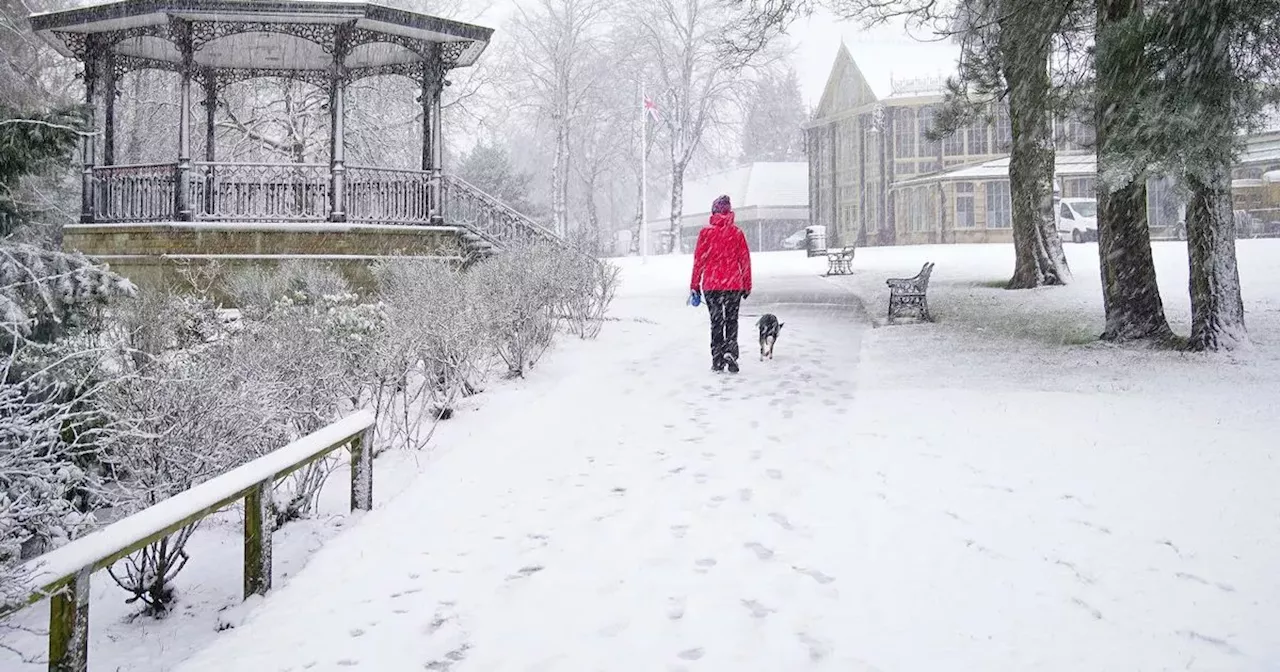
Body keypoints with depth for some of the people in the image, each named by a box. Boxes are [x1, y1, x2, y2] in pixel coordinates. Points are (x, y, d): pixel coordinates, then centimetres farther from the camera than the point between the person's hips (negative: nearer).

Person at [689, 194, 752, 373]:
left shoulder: (706, 232, -4)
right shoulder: (737, 232, -1)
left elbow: (699, 259, -2)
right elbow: (745, 260, 2)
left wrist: (694, 284, 5)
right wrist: (747, 285, 11)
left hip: (711, 285, 0)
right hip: (734, 285, 0)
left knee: (716, 321, 10)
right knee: (732, 321, 12)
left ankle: (718, 360, 8)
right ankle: (730, 351, -9)